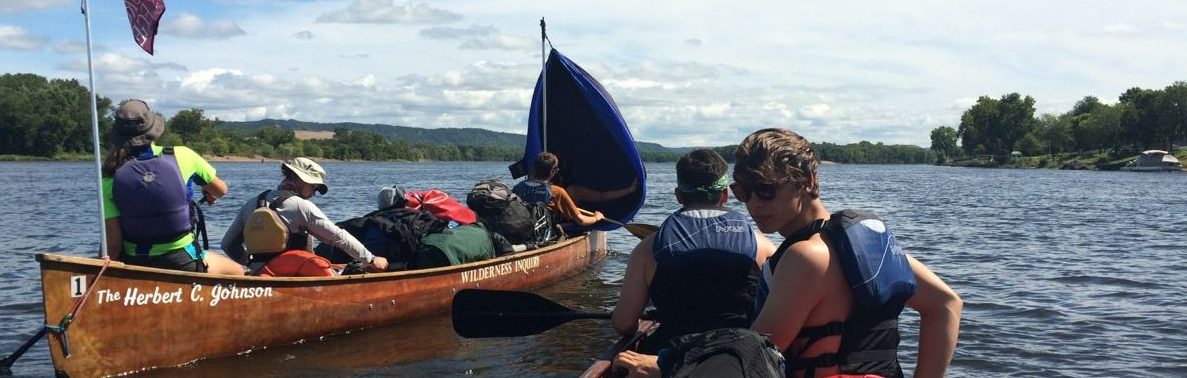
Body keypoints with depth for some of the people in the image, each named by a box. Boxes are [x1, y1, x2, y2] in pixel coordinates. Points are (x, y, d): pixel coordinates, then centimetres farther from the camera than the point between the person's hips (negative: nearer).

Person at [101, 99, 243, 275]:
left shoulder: (111, 177, -7)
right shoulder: (180, 156, -8)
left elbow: (113, 244, -10)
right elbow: (220, 190, 7)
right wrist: (208, 193, 30)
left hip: (134, 264, 1)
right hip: (183, 262, -1)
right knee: (236, 273, 21)